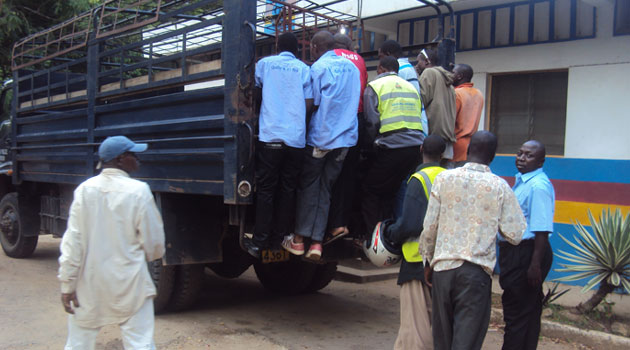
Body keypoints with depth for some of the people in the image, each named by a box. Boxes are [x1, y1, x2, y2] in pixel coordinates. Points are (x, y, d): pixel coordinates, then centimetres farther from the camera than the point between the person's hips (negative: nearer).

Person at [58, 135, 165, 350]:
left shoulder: (85, 189, -3)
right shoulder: (138, 191, -12)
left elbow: (72, 242, -4)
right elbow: (153, 241, -5)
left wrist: (67, 284, 1)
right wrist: (153, 255, 17)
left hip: (89, 285, 4)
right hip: (129, 284, -4)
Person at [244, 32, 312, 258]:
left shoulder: (265, 63, 9)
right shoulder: (304, 69, 9)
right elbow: (309, 103, 4)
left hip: (270, 136, -1)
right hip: (296, 138, 1)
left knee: (265, 190, 2)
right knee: (288, 190, 9)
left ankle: (259, 241, 0)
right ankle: (279, 238, 11)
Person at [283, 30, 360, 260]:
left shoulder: (318, 67, -5)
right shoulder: (352, 67, 13)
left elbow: (312, 103, -8)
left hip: (320, 136, -5)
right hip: (345, 138, 5)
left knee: (308, 187, 6)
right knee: (325, 189, 9)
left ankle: (299, 239, 9)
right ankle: (317, 241, 5)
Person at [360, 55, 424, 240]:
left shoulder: (375, 86, 3)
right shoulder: (411, 87, 21)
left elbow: (372, 122, -5)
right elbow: (419, 118, 18)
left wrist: (374, 143, 9)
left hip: (392, 147, -6)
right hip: (416, 146, 6)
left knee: (370, 190, 7)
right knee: (390, 191, 16)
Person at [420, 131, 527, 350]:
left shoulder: (444, 178, 0)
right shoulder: (499, 187, -2)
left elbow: (429, 227, 1)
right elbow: (515, 235, -2)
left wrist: (428, 261, 14)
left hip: (443, 267, 2)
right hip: (477, 271, -2)